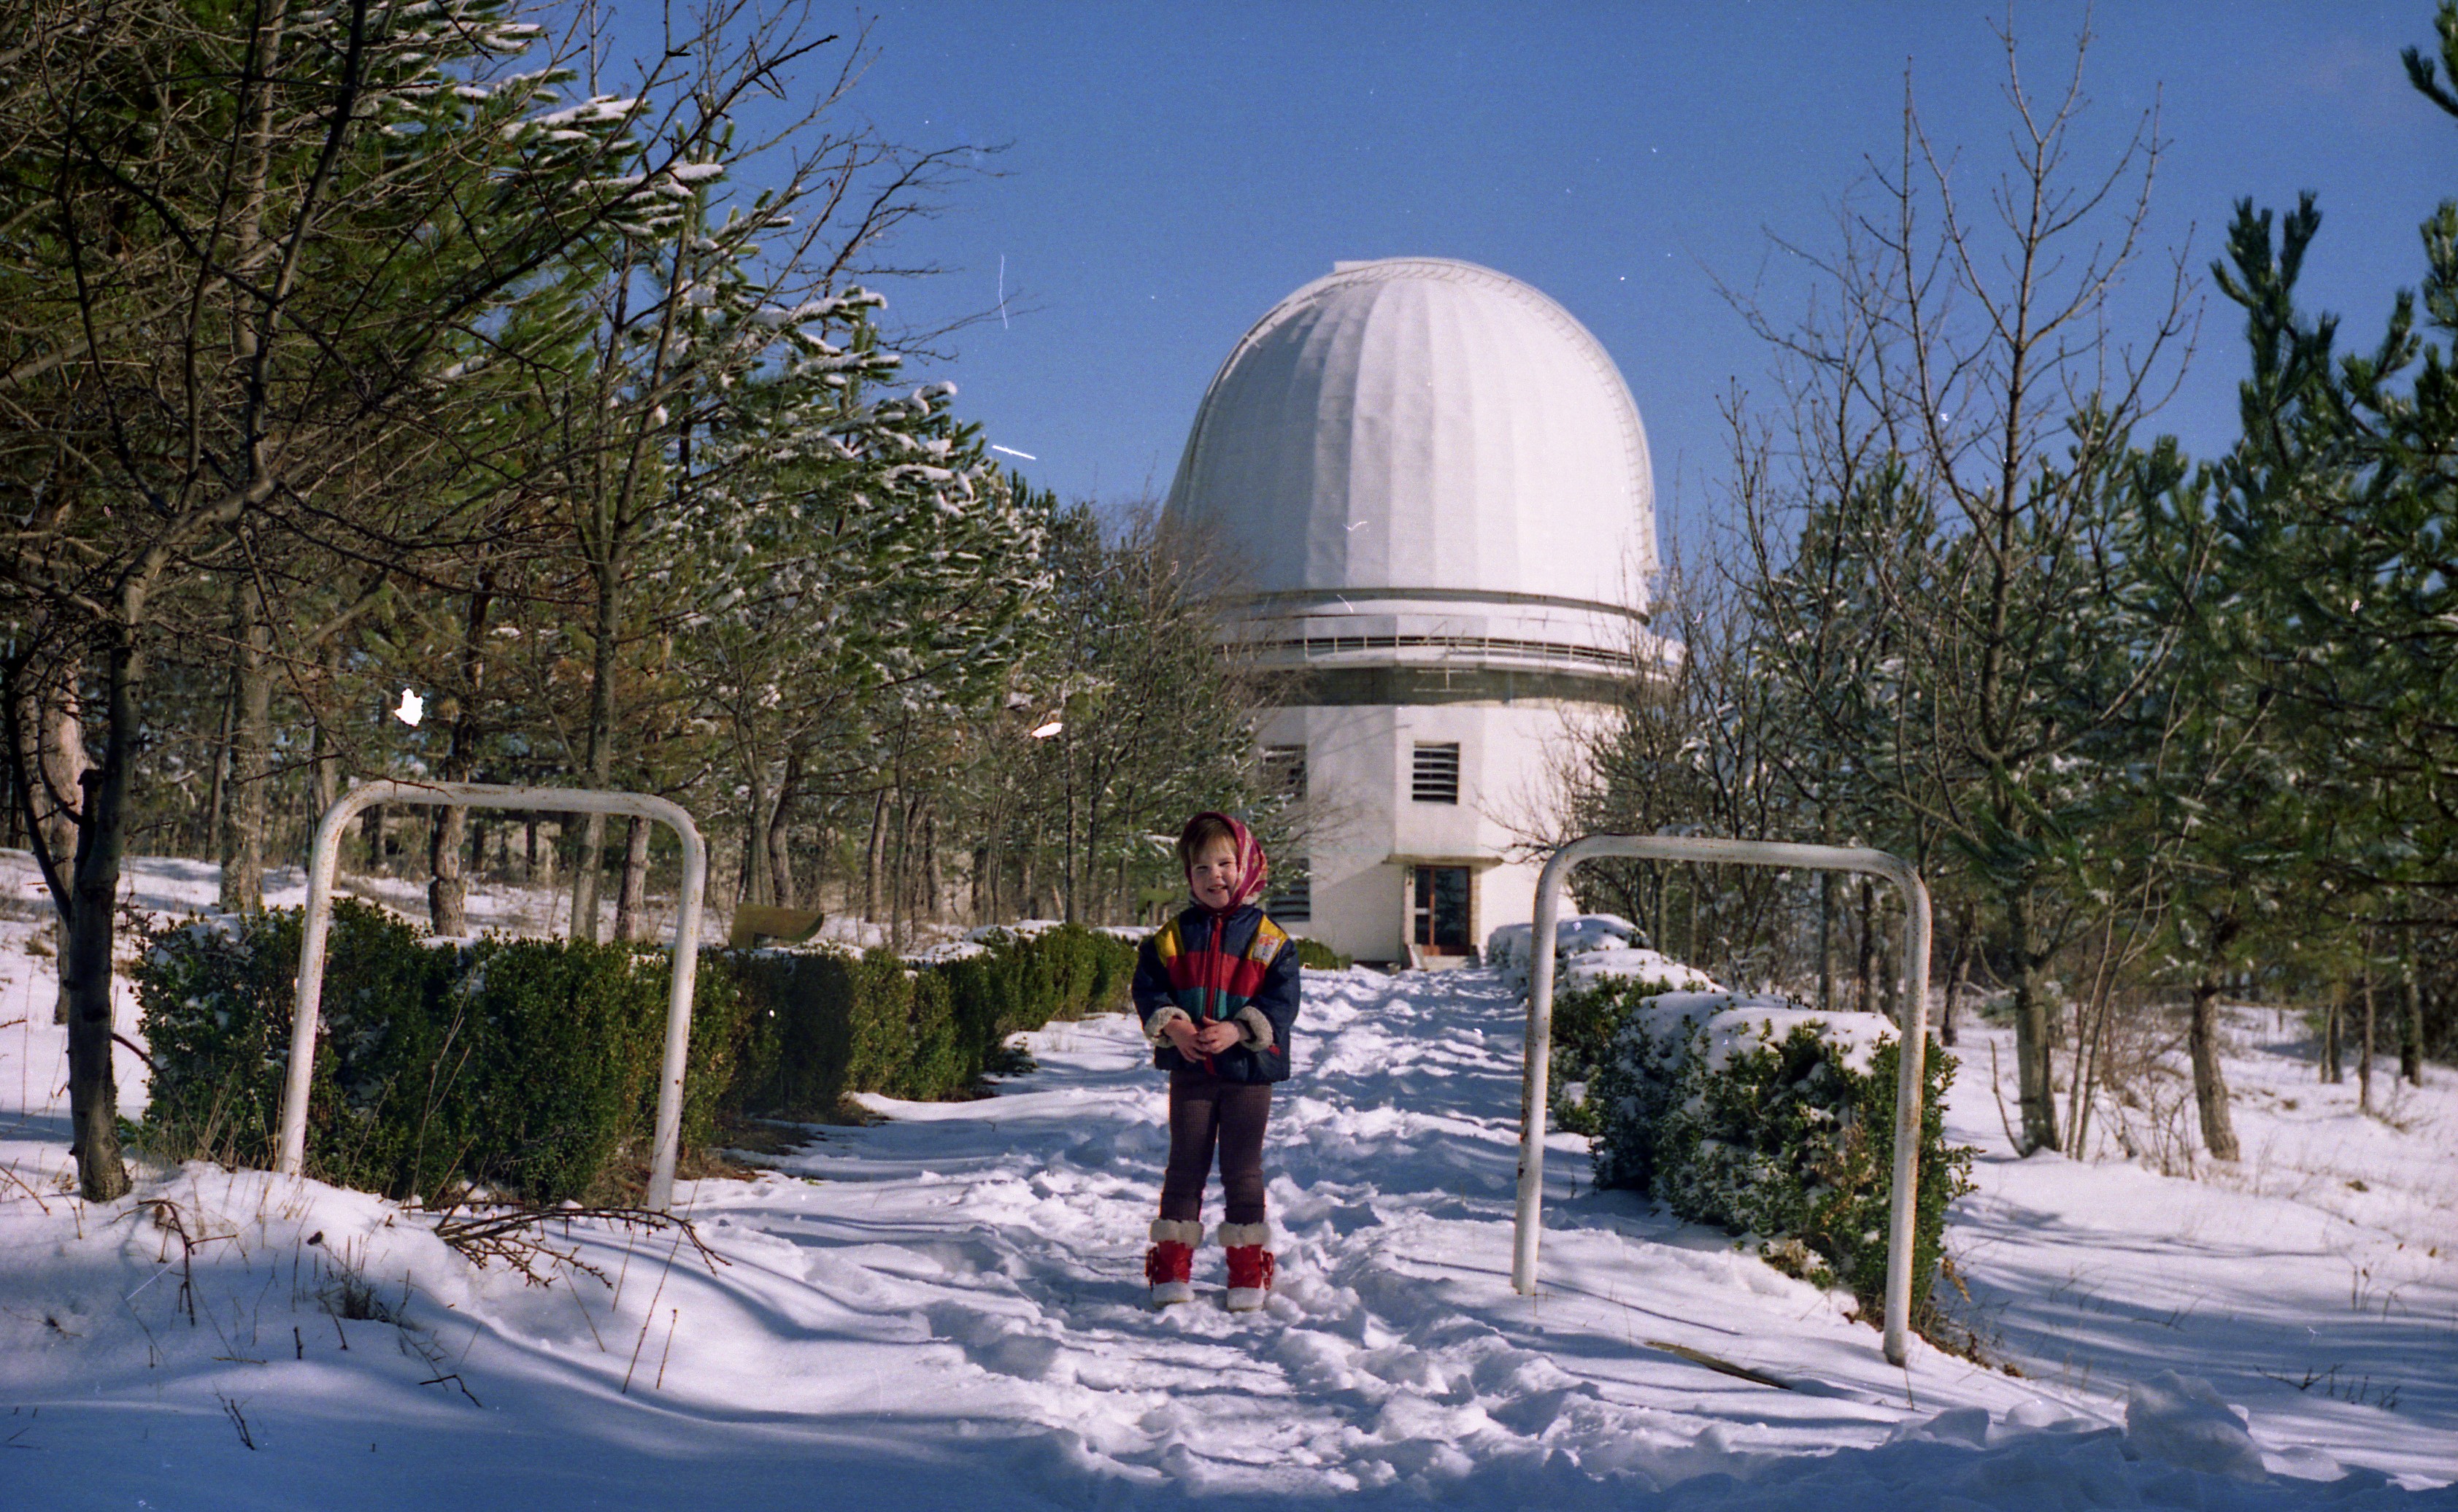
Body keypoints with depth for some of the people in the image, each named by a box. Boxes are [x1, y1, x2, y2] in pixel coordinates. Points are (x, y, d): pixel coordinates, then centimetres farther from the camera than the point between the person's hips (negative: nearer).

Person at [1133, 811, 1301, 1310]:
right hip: (1189, 1069, 2)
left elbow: (1282, 1001, -6)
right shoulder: (1172, 936, 4)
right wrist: (1171, 1025, -14)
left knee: (1242, 1170, 5)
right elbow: (1147, 988, 4)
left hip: (1249, 1071, -2)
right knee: (1185, 1165, 7)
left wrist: (1238, 1031, -19)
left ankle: (1248, 1269, 16)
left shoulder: (1270, 939, -2)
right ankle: (1172, 1267, 15)